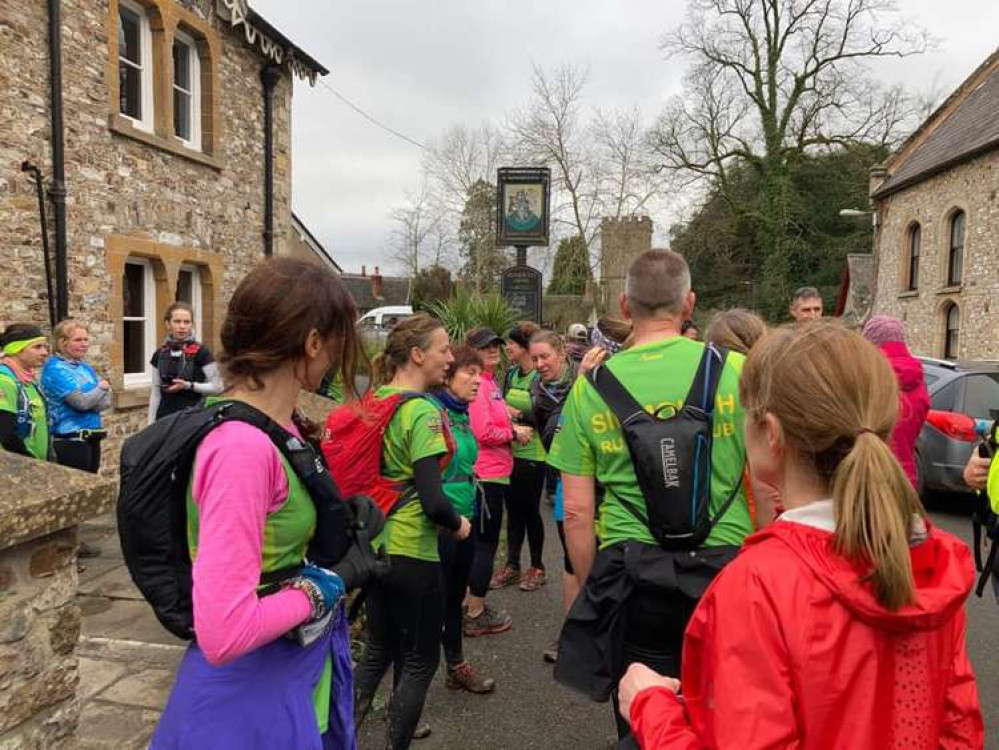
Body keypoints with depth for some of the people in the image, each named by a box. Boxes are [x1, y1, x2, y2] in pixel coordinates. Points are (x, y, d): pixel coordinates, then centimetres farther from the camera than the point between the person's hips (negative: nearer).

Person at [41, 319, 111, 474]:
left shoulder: (86, 367, 11)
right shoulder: (55, 369, -11)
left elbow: (106, 402, 6)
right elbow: (81, 402, -20)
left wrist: (89, 402, -14)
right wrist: (102, 387, -4)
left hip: (92, 437, 8)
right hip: (70, 440, -7)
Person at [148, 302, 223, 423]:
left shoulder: (201, 352, -7)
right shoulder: (160, 354, 7)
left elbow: (217, 387, -7)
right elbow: (155, 391, 12)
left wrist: (188, 385, -17)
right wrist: (151, 423, 8)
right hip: (165, 417, 4)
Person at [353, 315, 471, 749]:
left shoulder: (373, 400, 3)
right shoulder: (423, 411, -20)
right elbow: (432, 501, -26)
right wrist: (459, 525, -7)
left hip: (373, 544, 8)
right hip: (412, 552, -8)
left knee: (378, 651, 23)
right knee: (419, 662, 11)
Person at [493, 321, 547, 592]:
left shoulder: (541, 377, -13)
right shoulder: (510, 374, 8)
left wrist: (519, 414, -19)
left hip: (532, 455, -6)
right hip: (509, 451, 6)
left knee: (530, 511, 5)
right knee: (513, 510, 14)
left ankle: (537, 567, 23)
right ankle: (512, 566, 26)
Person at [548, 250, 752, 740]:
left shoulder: (590, 387, -3)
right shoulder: (734, 369, -6)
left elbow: (576, 511, -1)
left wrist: (593, 589, 12)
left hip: (631, 575, 1)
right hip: (725, 564, 0)